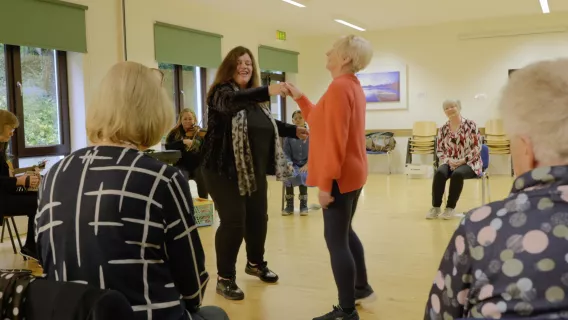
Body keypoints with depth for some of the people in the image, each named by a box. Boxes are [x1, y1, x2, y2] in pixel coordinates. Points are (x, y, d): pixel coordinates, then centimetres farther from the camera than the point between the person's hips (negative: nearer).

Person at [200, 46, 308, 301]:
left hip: (255, 171, 8)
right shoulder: (222, 93, -11)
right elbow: (232, 102, -36)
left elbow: (269, 124, 26)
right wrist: (267, 91, -48)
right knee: (233, 223, -8)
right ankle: (225, 278, 7)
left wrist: (293, 131, 14)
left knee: (258, 219, 16)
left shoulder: (256, 98, 12)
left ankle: (255, 263, 39)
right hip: (225, 172, -8)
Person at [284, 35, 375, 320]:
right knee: (344, 232, 23)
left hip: (340, 177, -11)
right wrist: (299, 98, 19)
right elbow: (322, 122, 19)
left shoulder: (339, 87, -18)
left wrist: (326, 183, -23)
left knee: (336, 240, -4)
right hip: (351, 172, 11)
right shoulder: (352, 85, 14)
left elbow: (334, 139, -24)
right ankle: (362, 288, 37)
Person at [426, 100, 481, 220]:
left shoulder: (470, 125, -4)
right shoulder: (443, 129, 7)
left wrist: (463, 160, -18)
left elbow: (477, 147, -8)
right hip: (450, 162, 3)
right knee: (440, 172, -29)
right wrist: (448, 160, -10)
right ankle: (436, 207, -23)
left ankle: (450, 208, -24)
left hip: (469, 163, -3)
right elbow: (439, 150, 9)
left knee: (457, 174, -36)